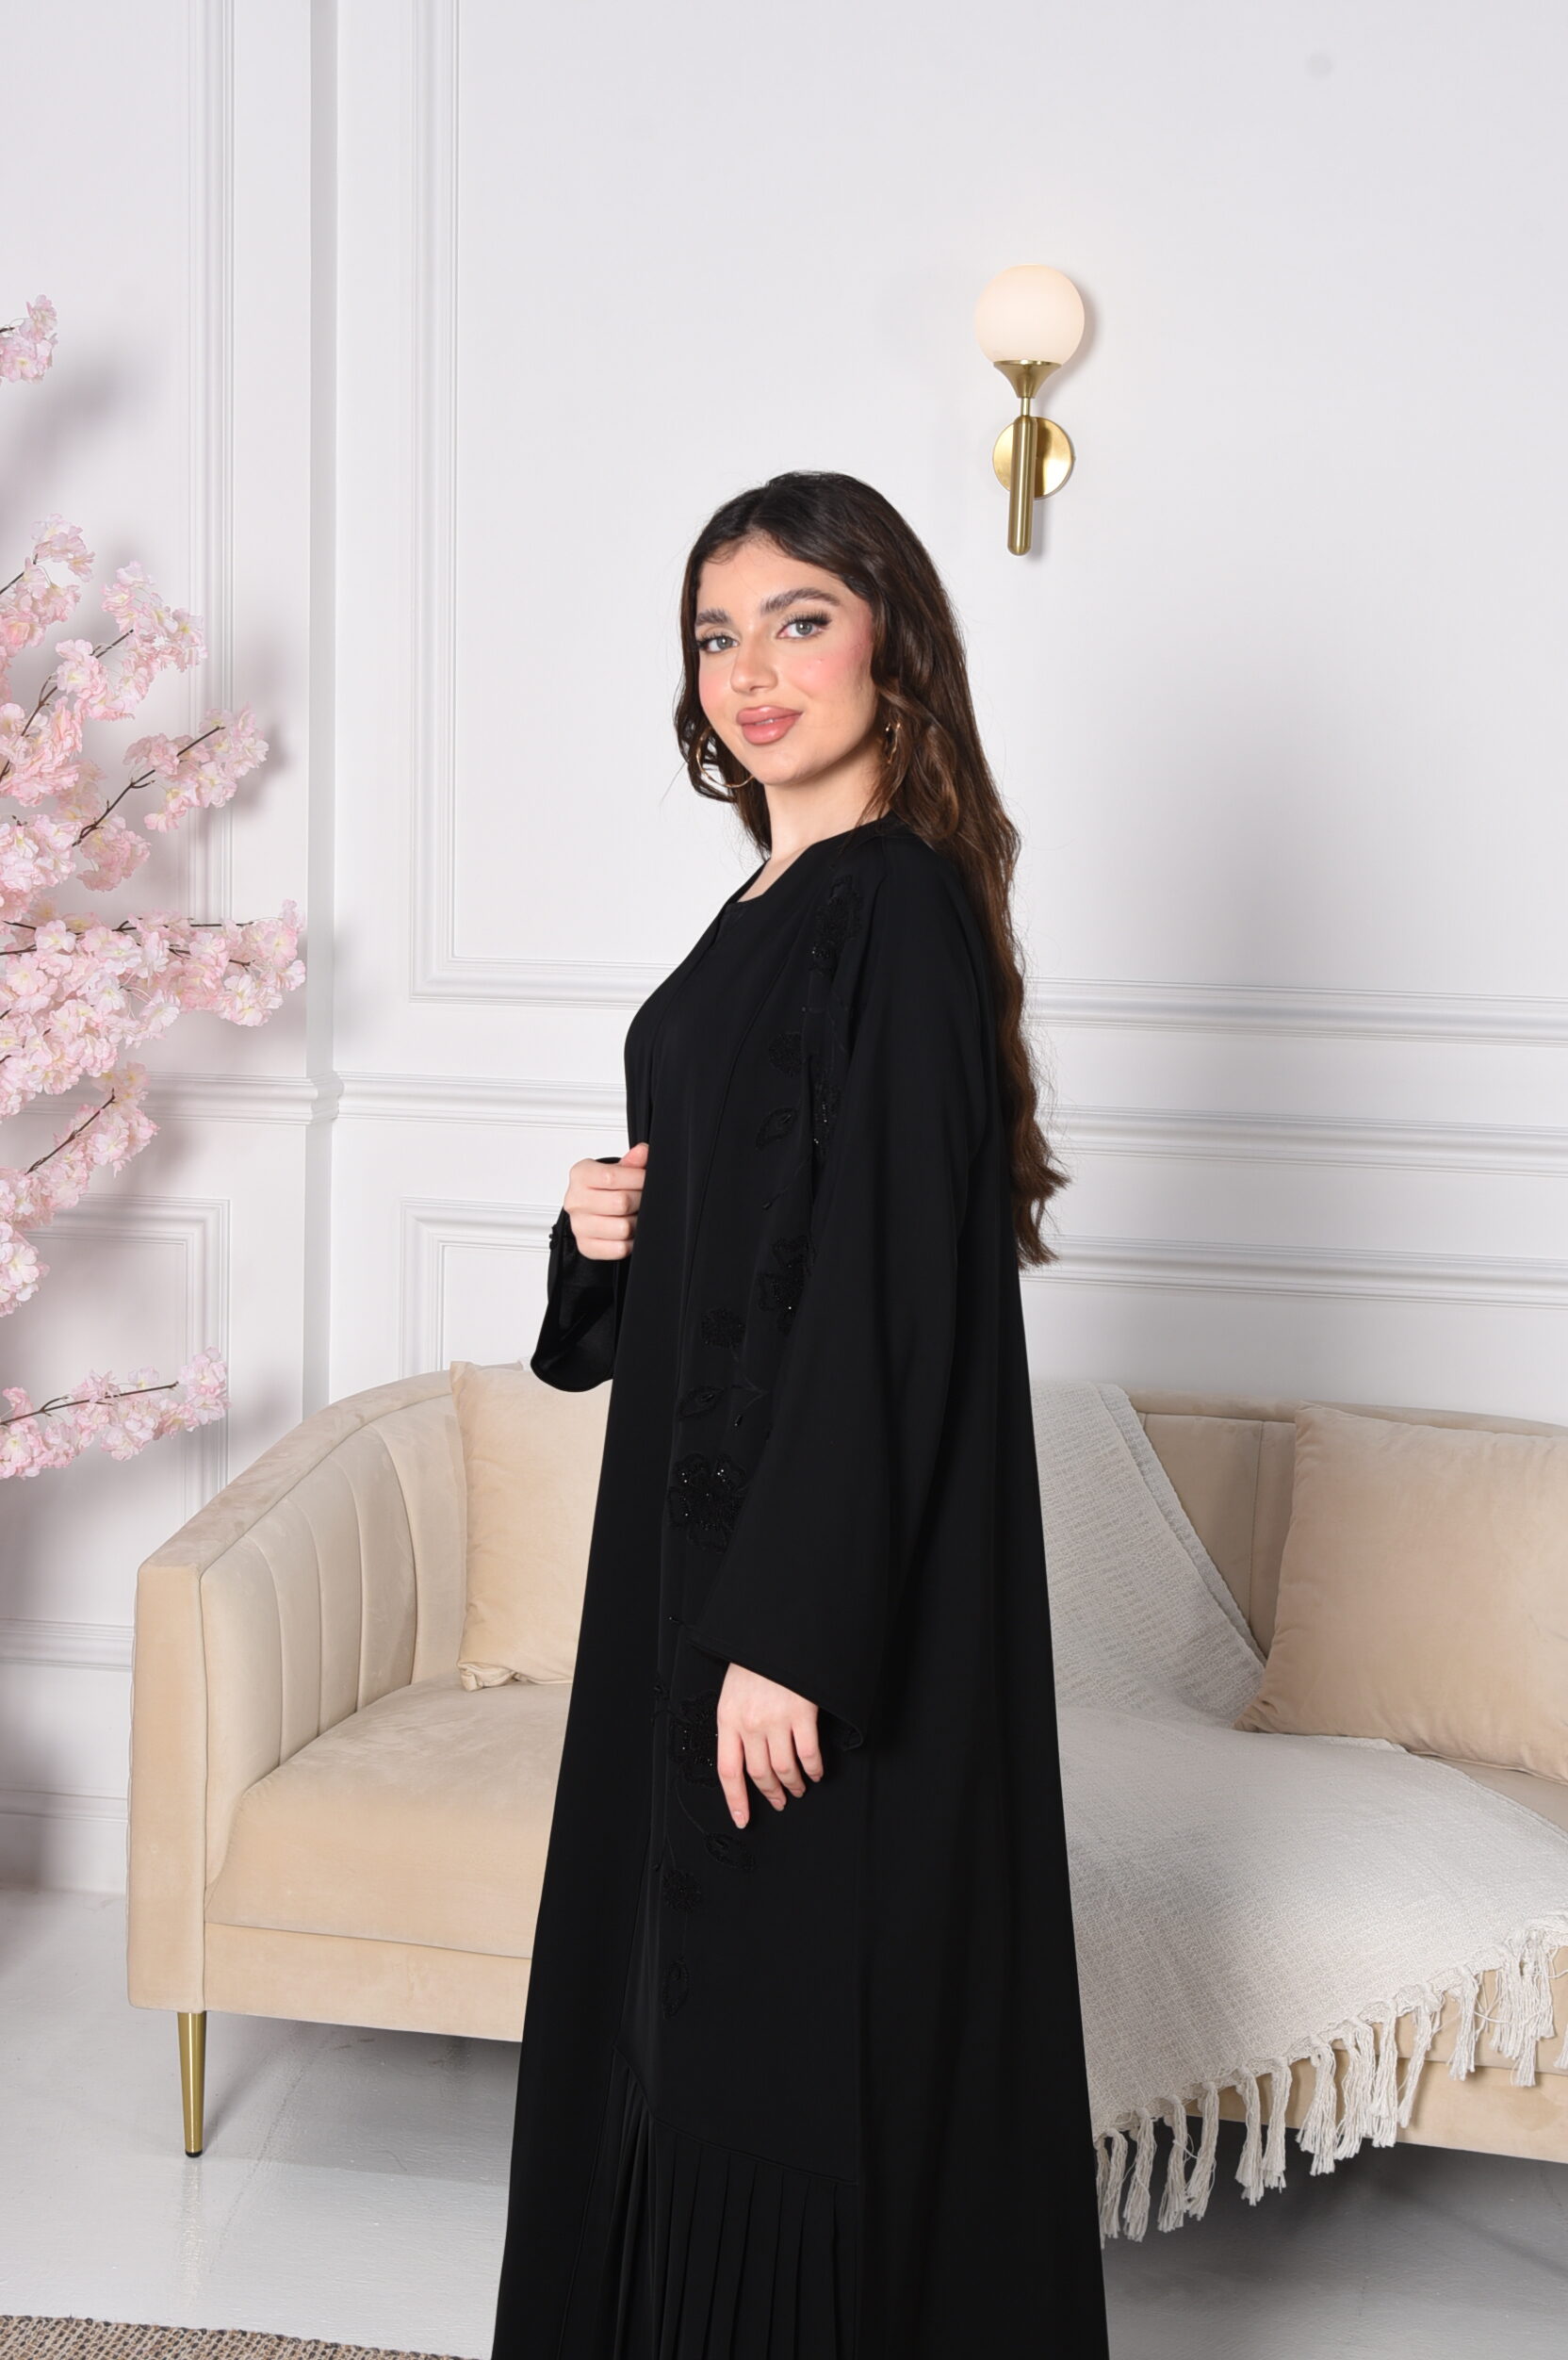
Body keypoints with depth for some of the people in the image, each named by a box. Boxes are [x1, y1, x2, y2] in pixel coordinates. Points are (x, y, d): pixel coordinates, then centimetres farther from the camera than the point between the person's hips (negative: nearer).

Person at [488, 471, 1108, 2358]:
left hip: (834, 1552, -9)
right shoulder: (780, 903, 12)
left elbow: (891, 1282, -21)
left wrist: (791, 1630, -23)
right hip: (709, 1520, 9)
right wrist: (611, 1227, -2)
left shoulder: (903, 910, -16)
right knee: (679, 1987, 18)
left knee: (810, 2011, 2)